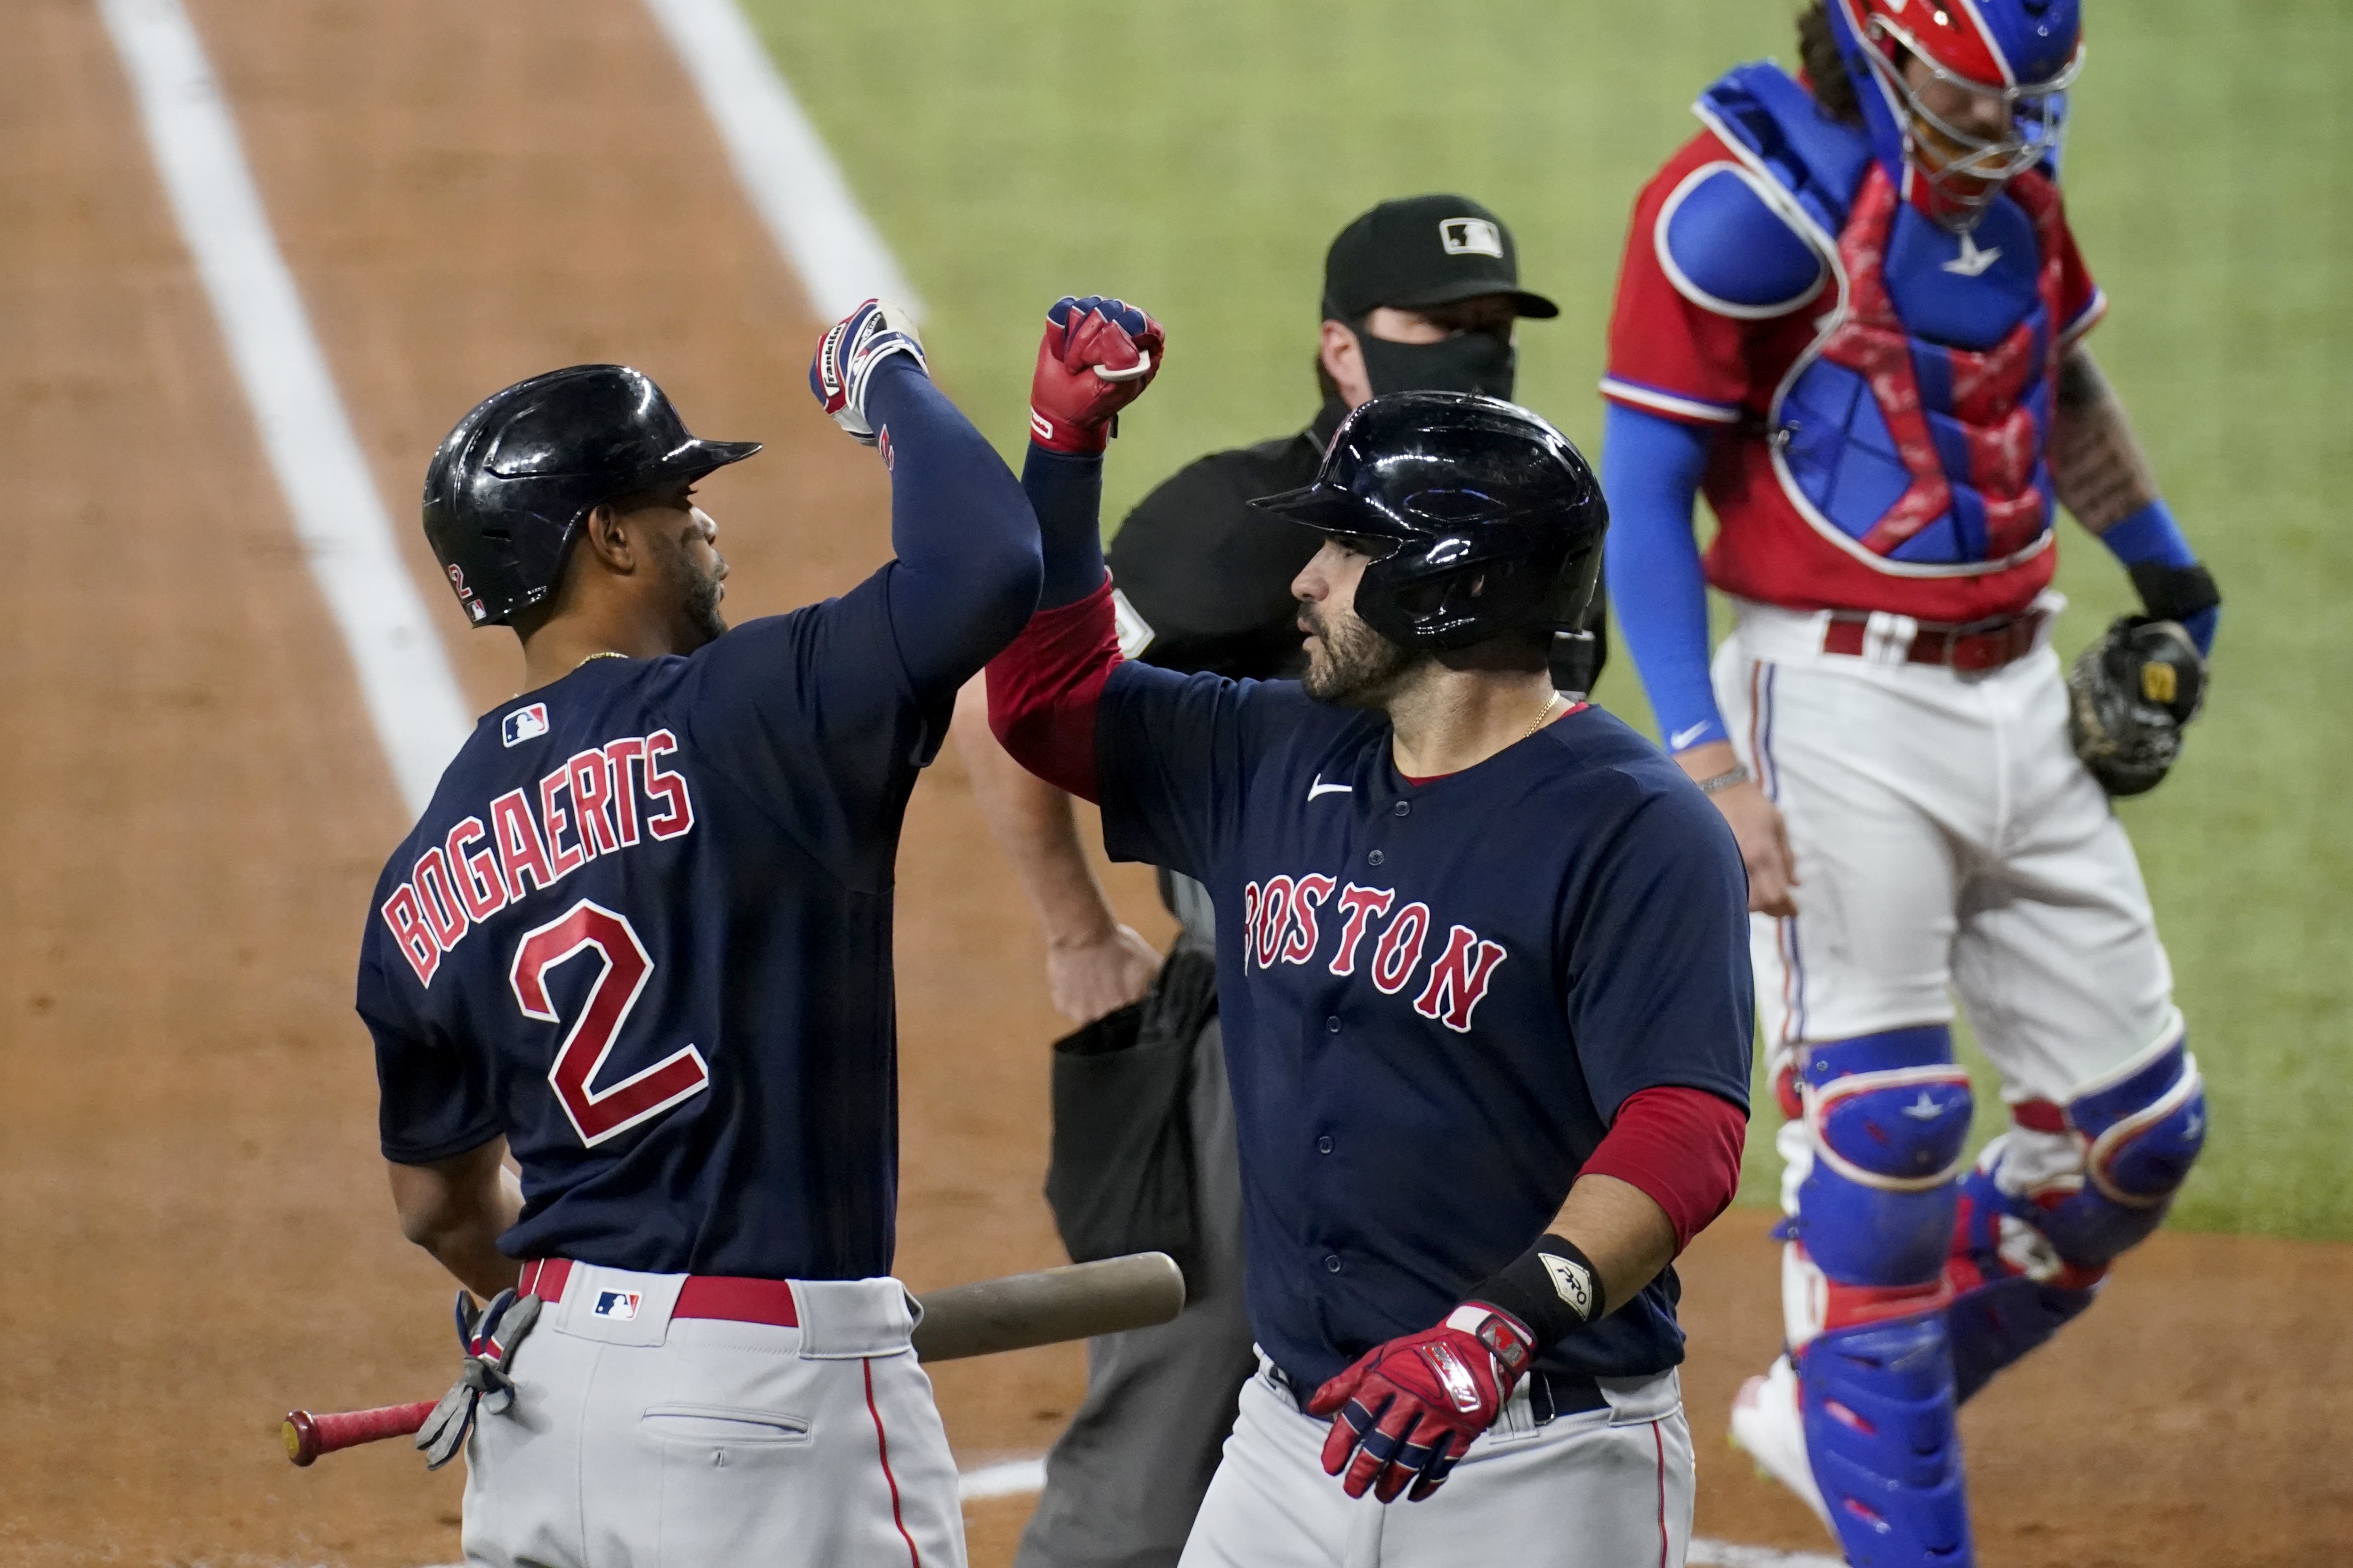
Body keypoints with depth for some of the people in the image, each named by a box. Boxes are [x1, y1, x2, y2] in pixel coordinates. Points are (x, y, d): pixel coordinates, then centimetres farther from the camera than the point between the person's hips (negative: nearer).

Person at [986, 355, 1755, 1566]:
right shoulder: (1275, 763, 11)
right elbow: (1047, 694, 22)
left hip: (1544, 1462, -7)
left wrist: (1503, 1328, -36)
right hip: (1294, 1436, 7)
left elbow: (1684, 1135, -22)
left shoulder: (1637, 830, -12)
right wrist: (1065, 446, 10)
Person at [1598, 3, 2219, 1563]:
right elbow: (1643, 490, -13)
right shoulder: (1754, 201, -14)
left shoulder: (2015, 174, 8)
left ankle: (1835, 1415, 24)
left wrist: (2167, 574, 17)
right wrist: (1706, 761, -21)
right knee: (1881, 1142, -11)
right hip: (1840, 711, -8)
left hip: (2022, 695, 8)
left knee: (2136, 1132, 8)